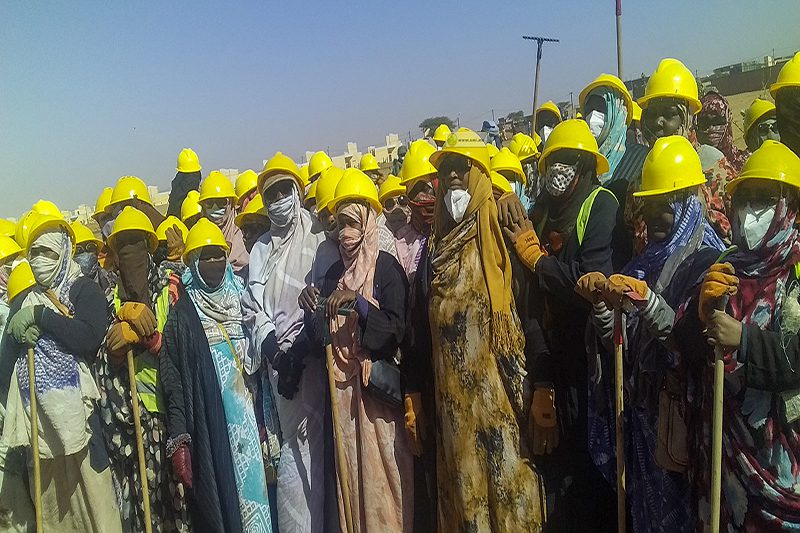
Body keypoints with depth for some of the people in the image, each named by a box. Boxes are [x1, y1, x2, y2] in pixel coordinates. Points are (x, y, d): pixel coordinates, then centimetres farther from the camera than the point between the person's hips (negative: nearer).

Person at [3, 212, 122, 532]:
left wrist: (39, 316, -10)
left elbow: (87, 337, -16)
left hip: (72, 403, -6)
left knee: (86, 489, -6)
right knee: (49, 495, 11)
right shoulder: (29, 299, 20)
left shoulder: (85, 290, 1)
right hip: (36, 407, 6)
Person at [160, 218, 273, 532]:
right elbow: (172, 380, -6)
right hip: (209, 430, -3)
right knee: (219, 497, -1)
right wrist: (178, 439, -13)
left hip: (250, 422, 3)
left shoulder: (241, 301, 11)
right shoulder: (182, 315, -1)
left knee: (252, 488, 5)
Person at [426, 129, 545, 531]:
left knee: (503, 481, 2)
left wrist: (539, 388, -17)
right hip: (452, 399, 5)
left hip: (497, 394, -5)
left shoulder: (500, 235, -6)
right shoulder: (437, 242, 10)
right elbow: (425, 326, 12)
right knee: (462, 486, 13)